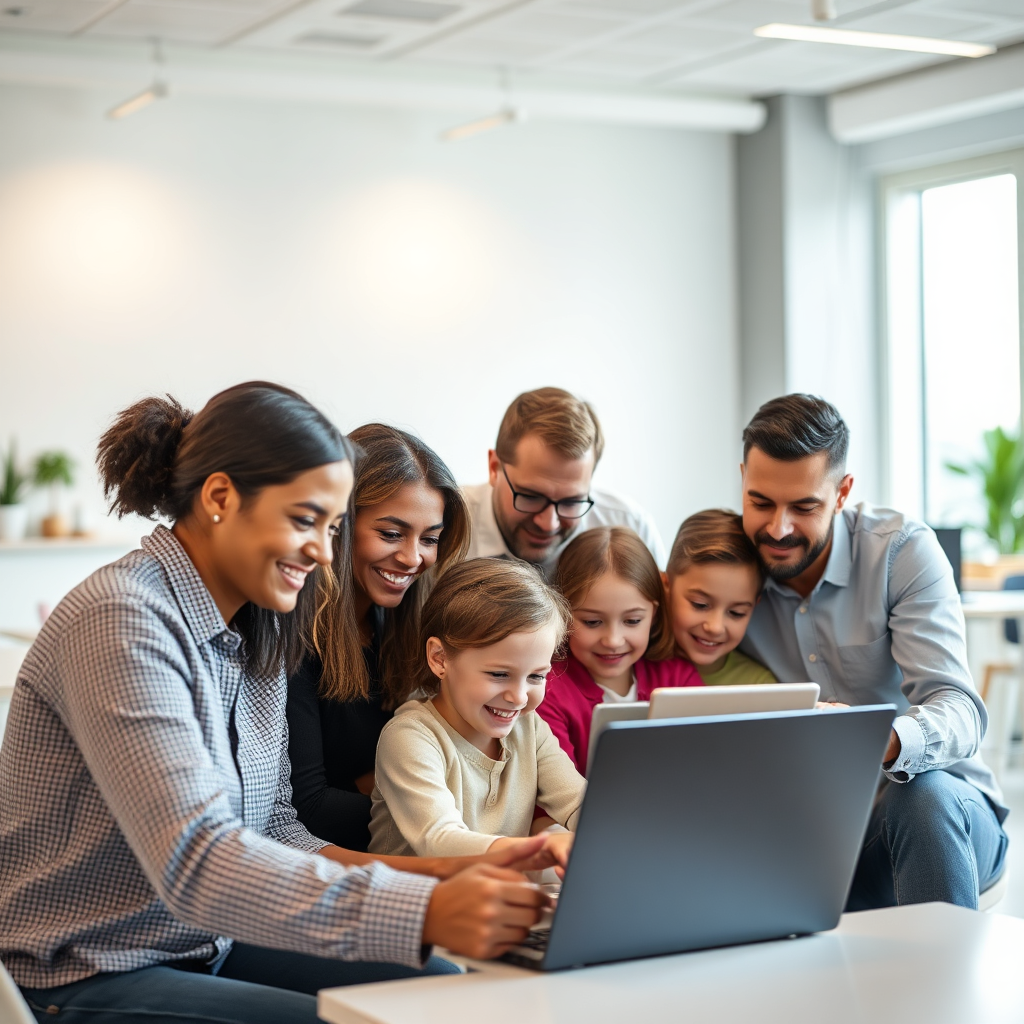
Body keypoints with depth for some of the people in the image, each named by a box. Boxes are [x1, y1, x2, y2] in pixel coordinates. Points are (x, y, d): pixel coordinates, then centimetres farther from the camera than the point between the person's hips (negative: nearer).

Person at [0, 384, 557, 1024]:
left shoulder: (257, 634, 8)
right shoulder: (120, 623, -21)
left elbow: (272, 835, 6)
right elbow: (197, 866, -31)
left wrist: (439, 875, -10)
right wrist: (427, 913, -39)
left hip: (209, 949, 8)